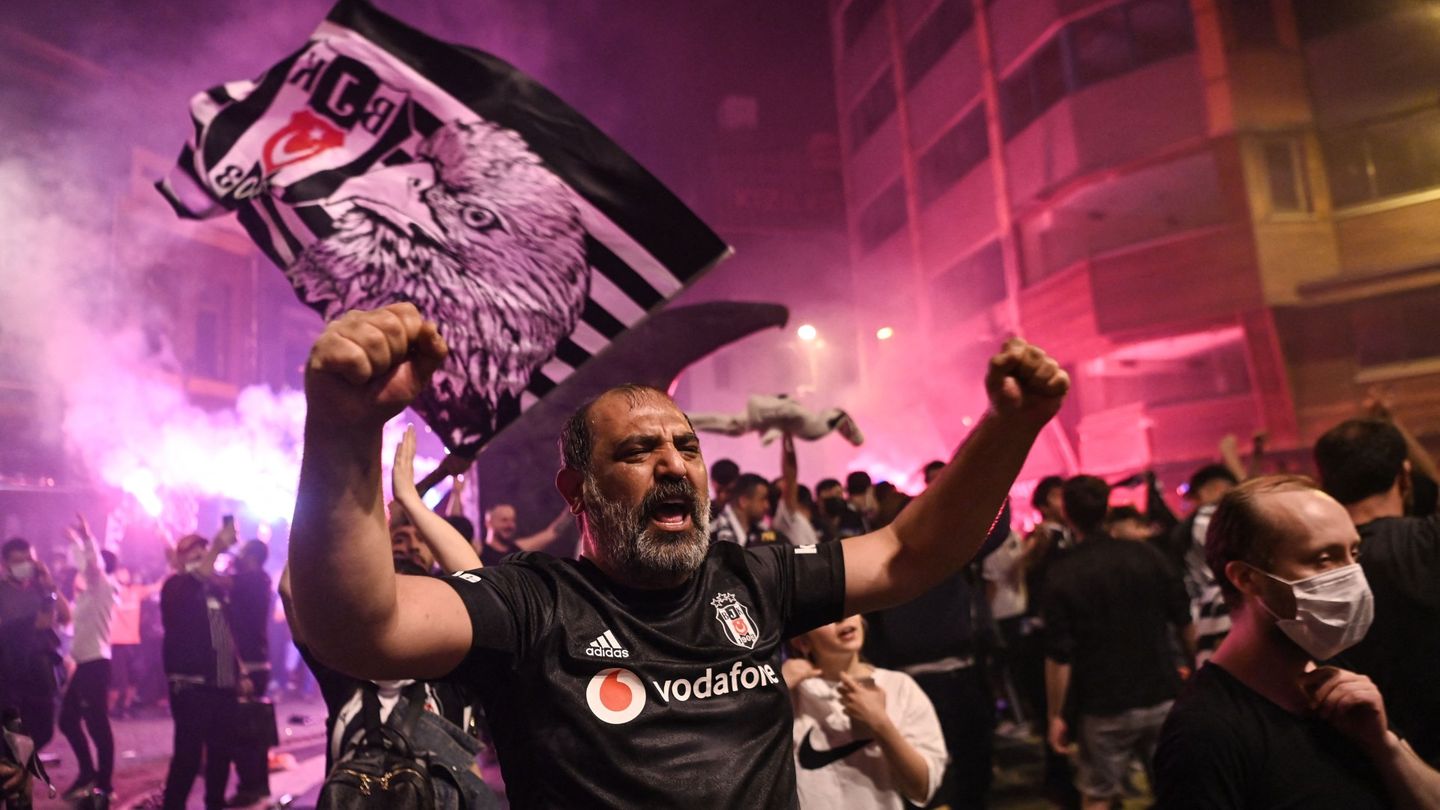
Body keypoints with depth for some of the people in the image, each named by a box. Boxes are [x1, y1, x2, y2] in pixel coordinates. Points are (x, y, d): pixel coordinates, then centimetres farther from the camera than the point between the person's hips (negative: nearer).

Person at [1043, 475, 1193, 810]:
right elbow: (1184, 624, 4)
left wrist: (1056, 715, -4)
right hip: (1162, 697, 3)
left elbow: (1059, 657, -14)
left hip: (1104, 708, -3)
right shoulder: (1147, 554, -4)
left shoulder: (1063, 575, -13)